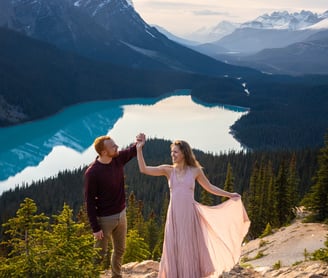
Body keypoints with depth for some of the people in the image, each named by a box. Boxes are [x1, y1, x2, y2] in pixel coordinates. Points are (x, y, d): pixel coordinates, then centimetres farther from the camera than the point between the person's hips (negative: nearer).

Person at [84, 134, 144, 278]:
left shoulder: (118, 159, -6)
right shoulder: (92, 172, -23)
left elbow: (133, 151, 12)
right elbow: (90, 201, -18)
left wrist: (138, 142, -14)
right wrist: (95, 228, -17)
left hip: (121, 214, 7)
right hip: (104, 219, -6)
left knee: (120, 250, 20)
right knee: (99, 253, 4)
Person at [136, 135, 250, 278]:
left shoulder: (195, 170, 1)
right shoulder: (168, 170, 2)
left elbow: (210, 187, 12)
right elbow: (144, 169, -5)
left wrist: (230, 195, 9)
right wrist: (139, 149, -12)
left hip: (189, 214, -1)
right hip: (174, 215, 1)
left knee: (190, 249, 6)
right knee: (173, 250, 5)